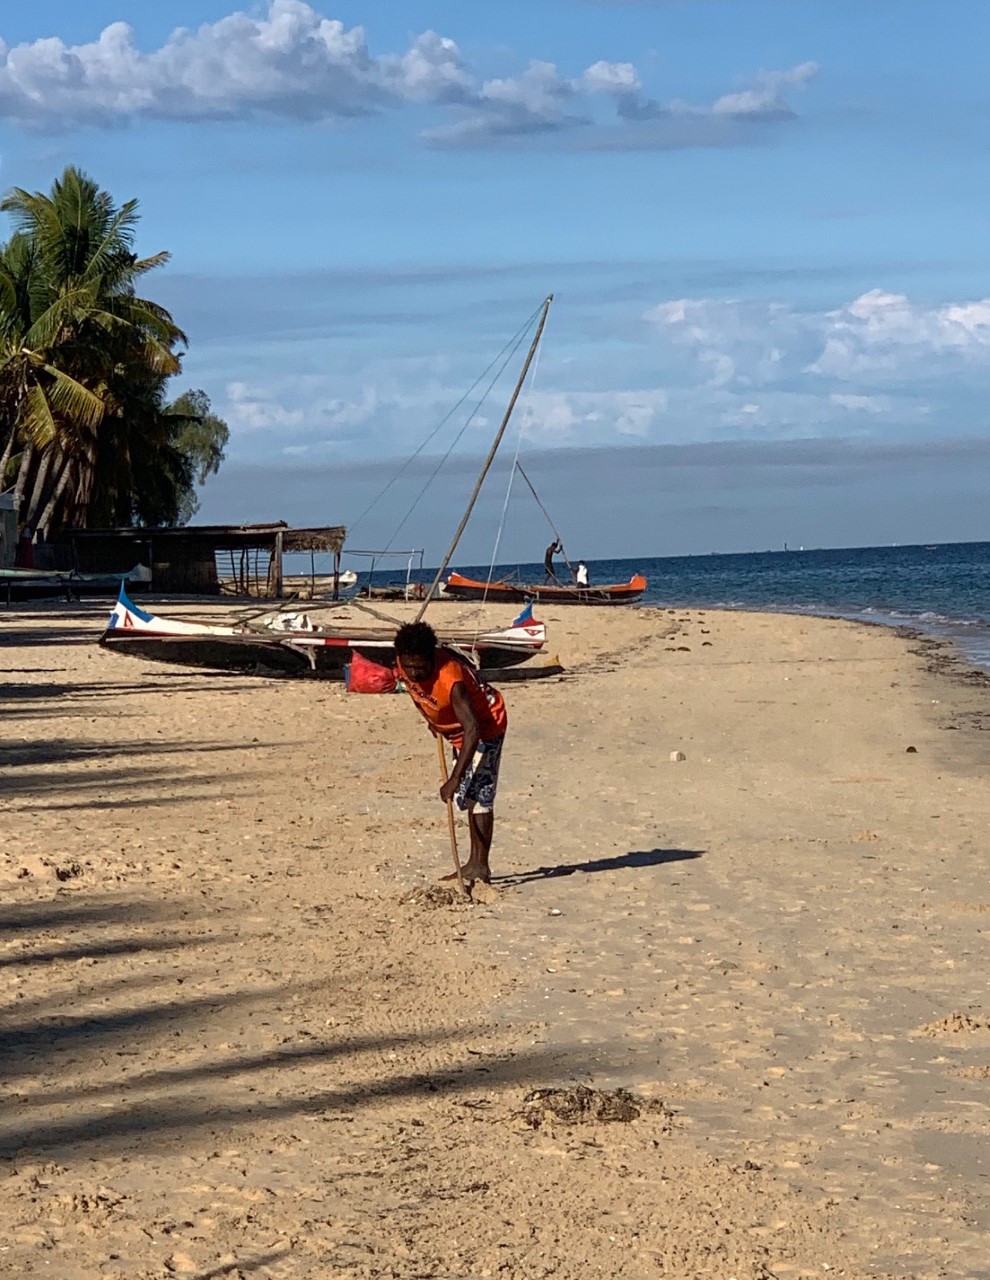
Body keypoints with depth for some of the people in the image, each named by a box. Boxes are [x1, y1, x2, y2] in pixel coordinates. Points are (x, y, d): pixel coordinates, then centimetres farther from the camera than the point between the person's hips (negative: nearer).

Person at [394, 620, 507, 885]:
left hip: (485, 725, -9)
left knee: (479, 795, -14)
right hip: (456, 728, 9)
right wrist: (431, 718, 6)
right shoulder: (404, 666, -19)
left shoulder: (450, 680, -40)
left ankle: (480, 866, -11)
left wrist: (454, 779, -45)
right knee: (468, 796, 14)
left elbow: (473, 730, -42)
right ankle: (475, 863, 23)